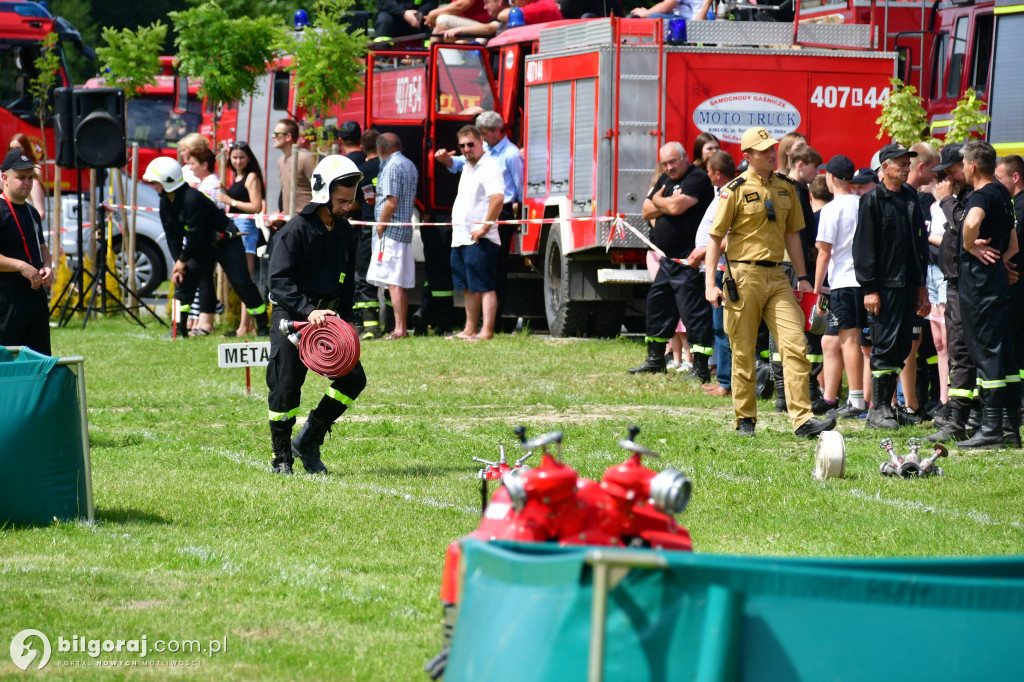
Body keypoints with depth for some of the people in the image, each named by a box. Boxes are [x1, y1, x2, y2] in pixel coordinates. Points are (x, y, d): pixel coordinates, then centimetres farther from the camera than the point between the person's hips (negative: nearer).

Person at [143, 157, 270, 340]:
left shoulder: (192, 198, -29)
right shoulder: (165, 203, -1)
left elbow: (196, 234, -26)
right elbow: (172, 236, 4)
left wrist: (183, 260, -16)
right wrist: (178, 263, -5)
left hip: (226, 242, -8)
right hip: (202, 247, 8)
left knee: (241, 283, -9)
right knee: (183, 279, -4)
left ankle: (262, 326, 1)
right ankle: (181, 327, 0)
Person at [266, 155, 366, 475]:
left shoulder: (345, 231, 9)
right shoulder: (297, 229, -14)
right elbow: (280, 280, -19)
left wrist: (342, 319, 10)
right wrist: (308, 311, -30)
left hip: (327, 315, 6)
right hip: (292, 317, -6)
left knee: (353, 378, -2)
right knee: (285, 388, -6)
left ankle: (308, 441, 11)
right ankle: (282, 458, 9)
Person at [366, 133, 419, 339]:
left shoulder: (391, 166, -12)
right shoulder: (410, 166, 17)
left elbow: (391, 201, -19)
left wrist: (380, 228, -11)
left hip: (390, 231, -10)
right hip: (406, 230, 10)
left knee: (393, 282, -11)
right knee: (401, 283, 12)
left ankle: (399, 329, -15)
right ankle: (403, 327, 14)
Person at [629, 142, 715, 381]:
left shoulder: (697, 179, -11)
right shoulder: (665, 180, 17)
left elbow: (676, 207, -23)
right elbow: (646, 212, 13)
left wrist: (658, 200, -2)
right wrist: (665, 203, -6)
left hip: (688, 261, -10)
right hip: (667, 259, 10)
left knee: (693, 311, -9)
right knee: (657, 304, 16)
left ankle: (701, 369, -8)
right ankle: (655, 359, 29)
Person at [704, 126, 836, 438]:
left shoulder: (785, 187, 12)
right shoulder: (736, 190, -5)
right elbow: (715, 237, -5)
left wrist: (802, 276, 16)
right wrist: (710, 283, -12)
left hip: (777, 276, 5)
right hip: (744, 275, -4)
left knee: (795, 345, -7)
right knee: (743, 352, 3)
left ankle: (802, 418, -10)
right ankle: (745, 419, 15)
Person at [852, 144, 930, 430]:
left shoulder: (911, 198, 14)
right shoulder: (873, 200, -5)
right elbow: (863, 246, -8)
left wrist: (921, 284, 16)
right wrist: (869, 288, -13)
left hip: (908, 285, 6)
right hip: (884, 285, -6)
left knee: (901, 347, 6)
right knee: (885, 346, -7)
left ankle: (887, 403, 13)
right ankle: (878, 409, -3)